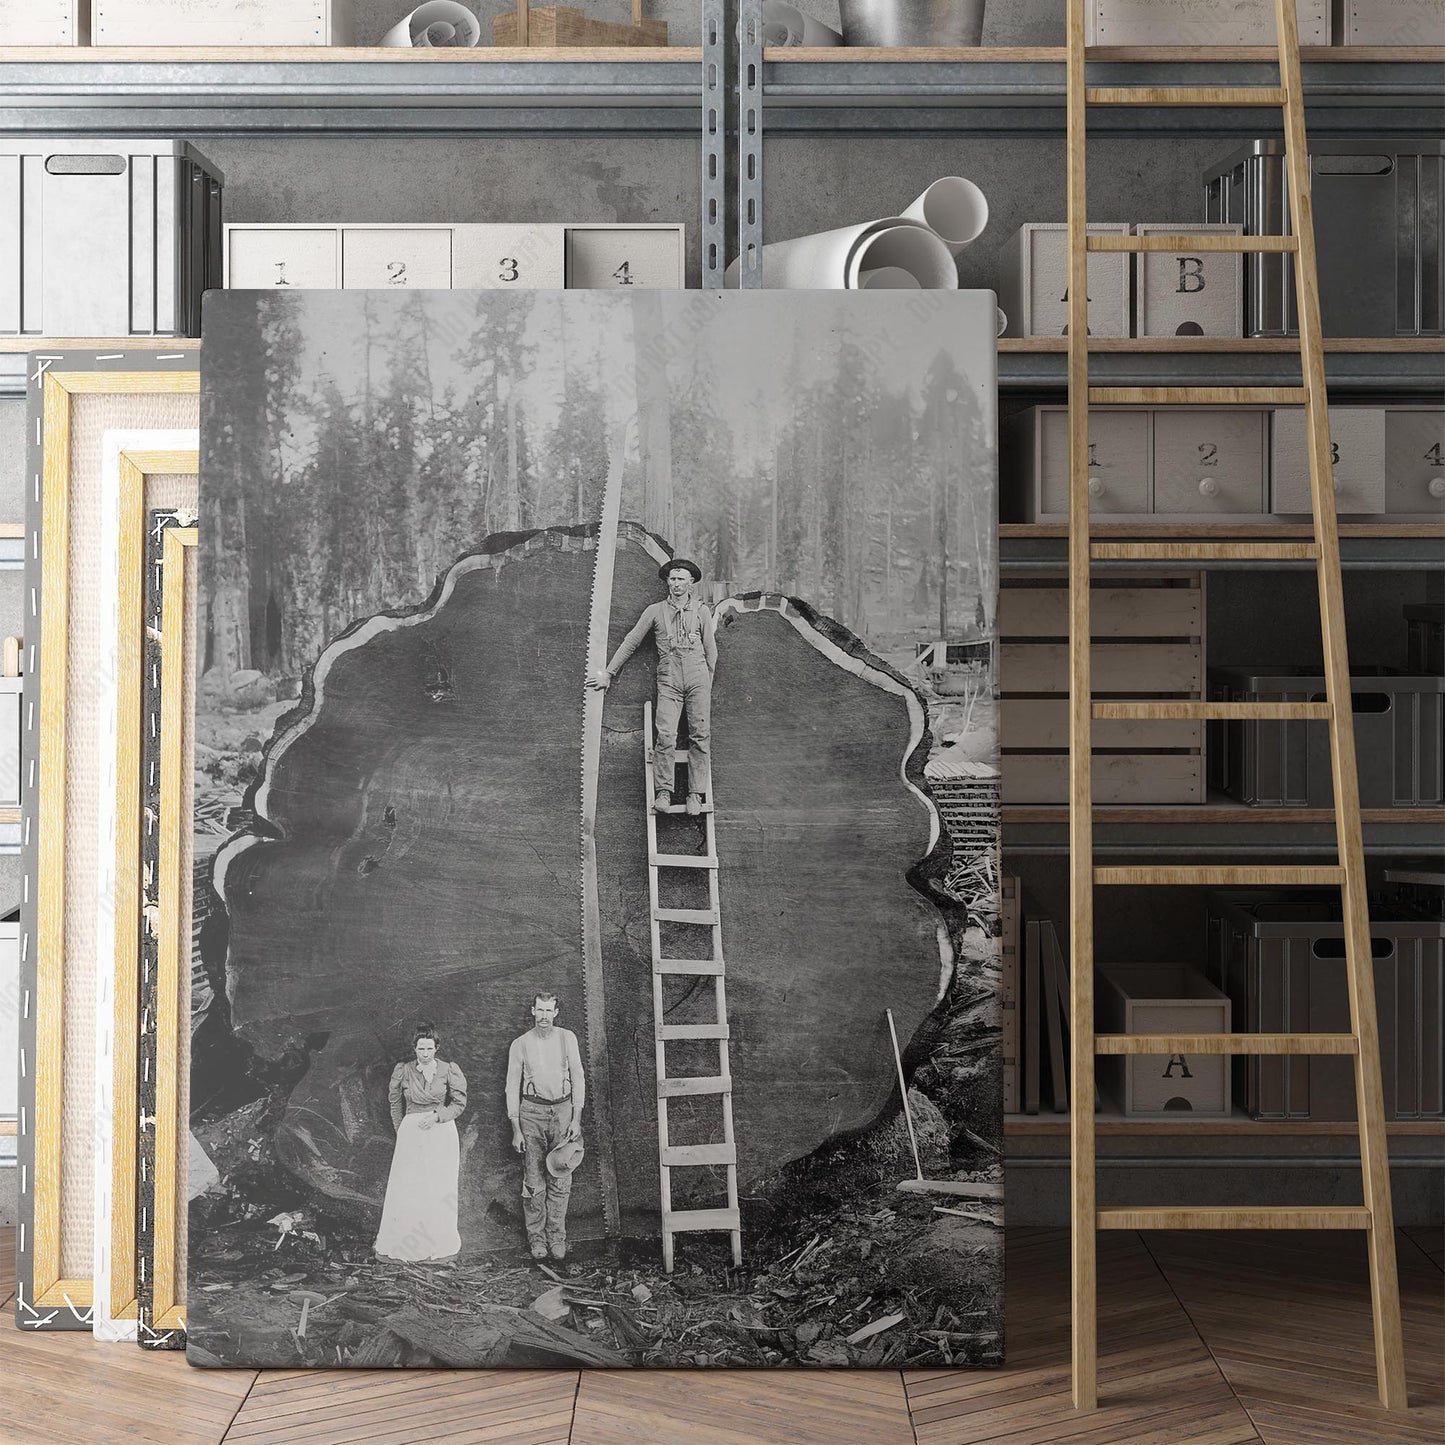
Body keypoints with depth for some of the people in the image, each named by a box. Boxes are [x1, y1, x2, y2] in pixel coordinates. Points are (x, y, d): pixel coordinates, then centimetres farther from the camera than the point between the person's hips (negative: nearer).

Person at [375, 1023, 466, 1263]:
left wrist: (436, 1115, -10)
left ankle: (438, 1245, 13)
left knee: (440, 1190, 2)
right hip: (411, 1133, 0)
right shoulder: (403, 1071, 0)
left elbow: (459, 1103, 4)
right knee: (404, 1190, -2)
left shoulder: (449, 1071, -2)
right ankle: (393, 1245, 7)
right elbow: (395, 1103, 14)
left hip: (442, 1133, 0)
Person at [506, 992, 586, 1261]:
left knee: (560, 1179, 0)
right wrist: (516, 1129, 0)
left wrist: (576, 1119, 0)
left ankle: (557, 1236, 9)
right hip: (532, 1111, -1)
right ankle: (536, 1237, 8)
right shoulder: (520, 1044, 2)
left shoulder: (567, 1038, 5)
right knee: (534, 1180, -2)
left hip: (562, 1110, 1)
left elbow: (578, 1079, 7)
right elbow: (512, 1087, 4)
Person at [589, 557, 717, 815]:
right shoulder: (655, 611, 9)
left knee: (700, 736, -5)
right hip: (668, 681, -1)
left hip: (697, 679, 1)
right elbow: (631, 642, 14)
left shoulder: (701, 612, 10)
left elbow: (711, 651, 15)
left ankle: (696, 794, -4)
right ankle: (663, 792, -10)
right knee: (665, 735, -14)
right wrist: (608, 673, 14)